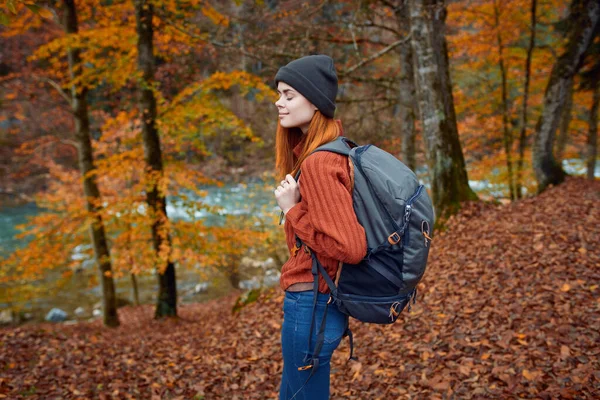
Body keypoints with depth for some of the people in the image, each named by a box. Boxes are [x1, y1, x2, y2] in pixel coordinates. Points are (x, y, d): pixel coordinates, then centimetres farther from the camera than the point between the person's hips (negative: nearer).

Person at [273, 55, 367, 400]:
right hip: (320, 298, 10)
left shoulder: (318, 162, -22)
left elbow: (350, 247, -27)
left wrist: (292, 209, -19)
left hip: (310, 304, -10)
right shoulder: (333, 152, 6)